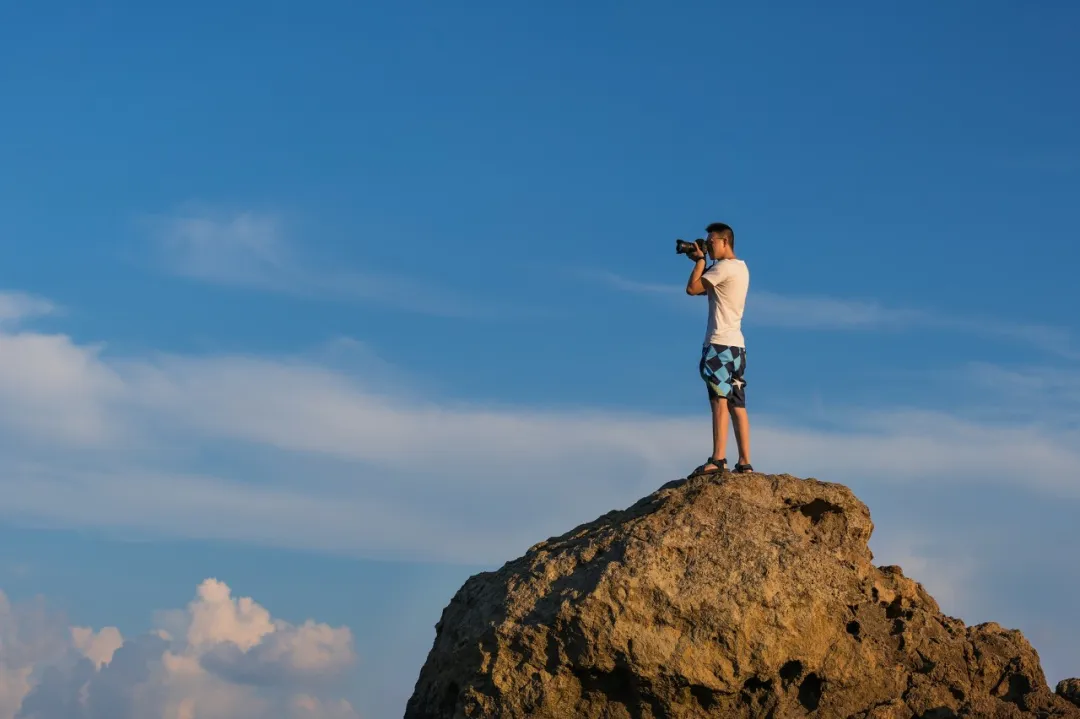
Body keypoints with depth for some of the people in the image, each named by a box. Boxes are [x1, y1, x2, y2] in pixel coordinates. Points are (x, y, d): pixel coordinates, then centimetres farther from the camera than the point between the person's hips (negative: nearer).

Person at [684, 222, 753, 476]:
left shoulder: (724, 267, -11)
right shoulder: (740, 268, 19)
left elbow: (692, 288, -11)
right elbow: (704, 288, 27)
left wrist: (700, 260, 1)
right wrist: (699, 260, 17)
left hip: (721, 343, -10)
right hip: (736, 344, 10)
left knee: (719, 401, -14)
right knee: (737, 405, 5)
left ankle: (718, 459, -21)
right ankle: (744, 462, 2)